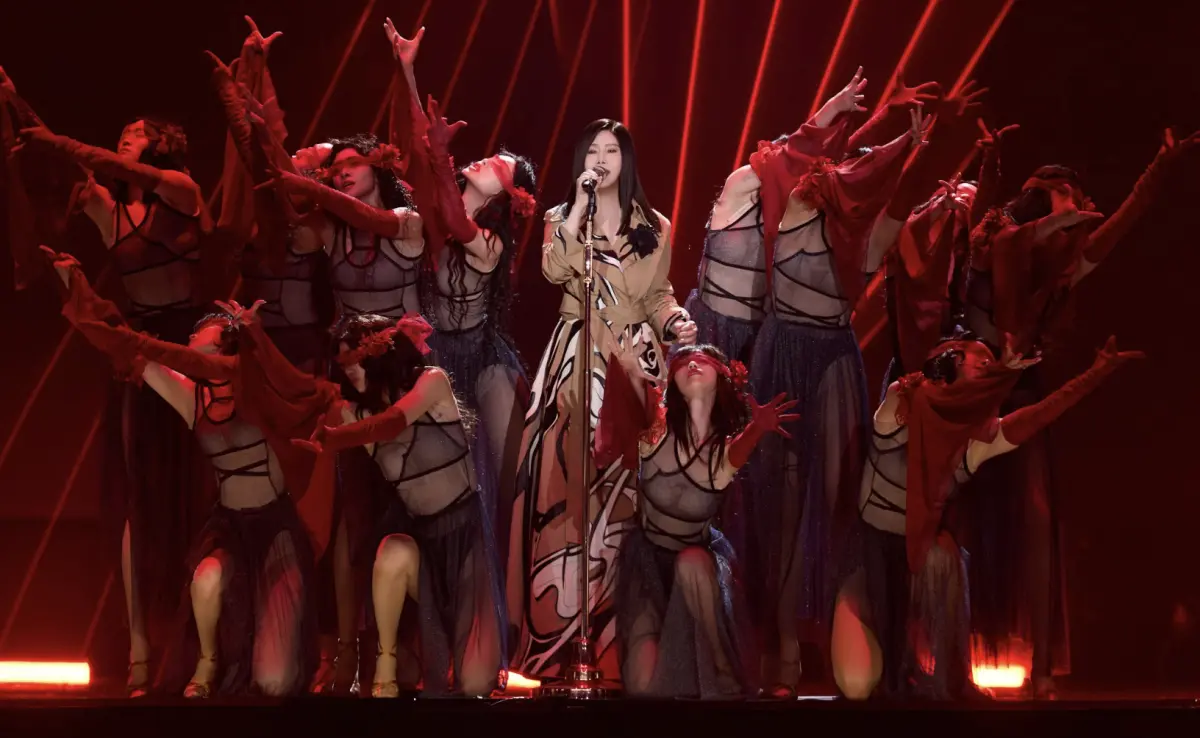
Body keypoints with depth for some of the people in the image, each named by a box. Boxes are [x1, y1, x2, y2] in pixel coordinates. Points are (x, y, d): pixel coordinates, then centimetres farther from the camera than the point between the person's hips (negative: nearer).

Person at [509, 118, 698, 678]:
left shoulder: (654, 227, 11)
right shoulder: (562, 218, 7)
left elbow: (657, 295, 14)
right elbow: (554, 271, -13)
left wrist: (675, 321, -6)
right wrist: (580, 205, -12)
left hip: (635, 358, 1)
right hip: (577, 358, -1)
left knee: (627, 476, -4)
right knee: (568, 476, -8)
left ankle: (619, 611, 6)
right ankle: (559, 624, -1)